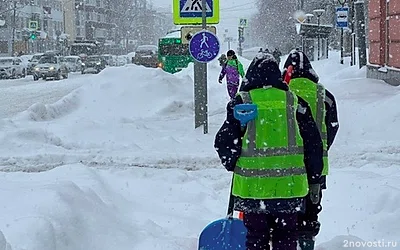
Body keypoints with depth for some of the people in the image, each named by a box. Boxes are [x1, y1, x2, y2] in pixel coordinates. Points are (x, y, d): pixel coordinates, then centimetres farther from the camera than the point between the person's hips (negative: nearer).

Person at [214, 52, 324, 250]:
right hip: (289, 185, 2)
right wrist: (315, 180, 15)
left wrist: (232, 165, 17)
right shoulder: (295, 102, 4)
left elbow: (224, 141, -3)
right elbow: (313, 144, 6)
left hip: (252, 185, -2)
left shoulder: (241, 102, -3)